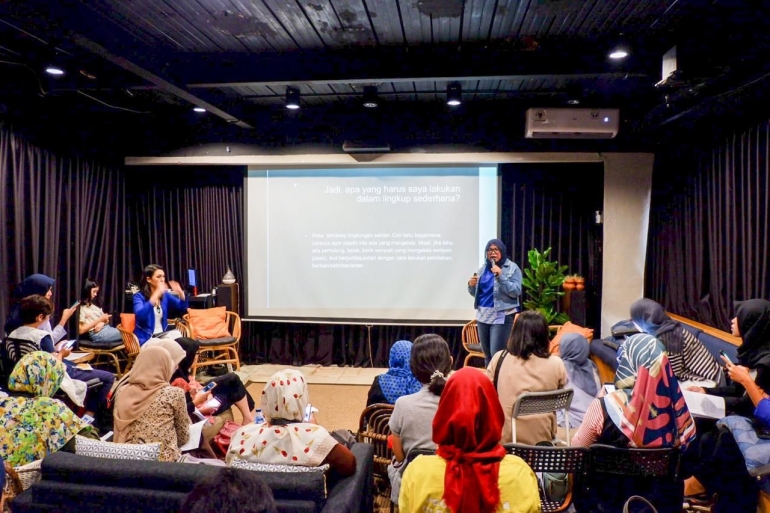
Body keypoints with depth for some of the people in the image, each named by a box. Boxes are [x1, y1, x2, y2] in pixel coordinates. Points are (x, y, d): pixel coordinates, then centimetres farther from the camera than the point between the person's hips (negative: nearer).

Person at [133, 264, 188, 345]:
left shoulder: (165, 295, 10)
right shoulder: (139, 296, -7)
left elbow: (182, 307, 6)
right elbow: (140, 315, -27)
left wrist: (180, 293, -14)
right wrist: (156, 295, -36)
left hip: (163, 334, 6)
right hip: (146, 338, -5)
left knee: (176, 334, -29)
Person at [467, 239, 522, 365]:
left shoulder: (512, 268, -4)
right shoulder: (483, 268, 11)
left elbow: (516, 292, -14)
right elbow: (475, 293, 16)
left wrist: (500, 276, -21)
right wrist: (471, 285, -6)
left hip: (502, 316, -6)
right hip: (483, 315, 6)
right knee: (487, 354, 13)